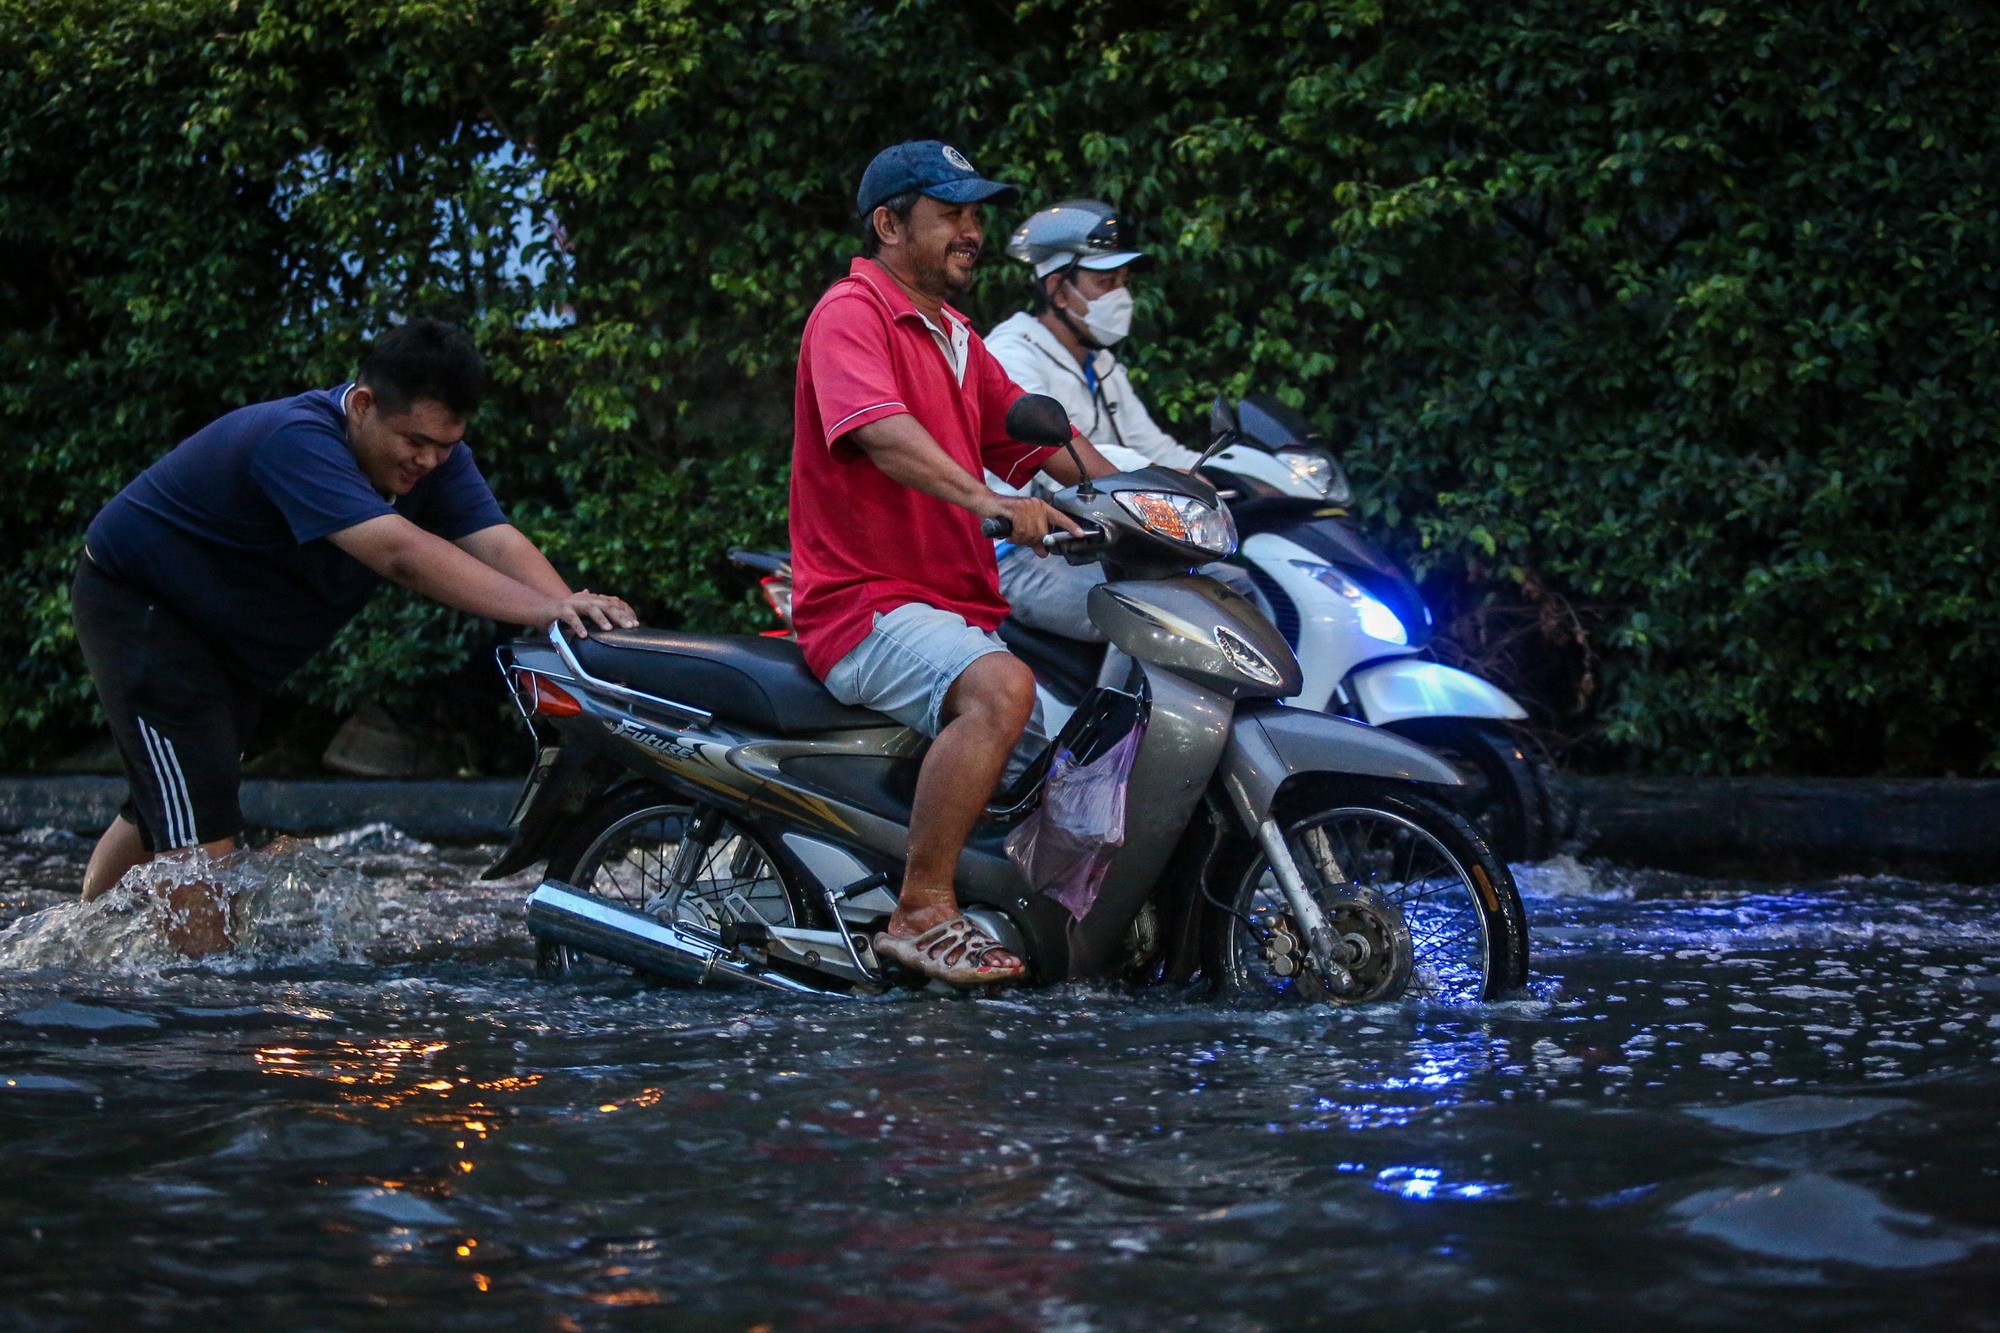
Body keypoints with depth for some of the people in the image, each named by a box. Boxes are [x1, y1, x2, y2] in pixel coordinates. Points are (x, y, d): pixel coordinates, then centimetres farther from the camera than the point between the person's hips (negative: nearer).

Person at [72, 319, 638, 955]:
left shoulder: (434, 454, -11)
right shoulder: (297, 439, -36)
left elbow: (498, 545, -25)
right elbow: (401, 552, -48)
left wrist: (572, 611, -46)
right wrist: (541, 609, -57)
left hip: (229, 643, 9)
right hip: (139, 603, -9)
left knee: (164, 808, 19)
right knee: (201, 819, -18)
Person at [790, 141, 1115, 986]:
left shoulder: (956, 339, 24)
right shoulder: (851, 313, -7)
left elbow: (1041, 440, 22)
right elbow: (881, 431, -26)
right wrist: (984, 498, -42)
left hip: (961, 609, 10)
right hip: (867, 601, -9)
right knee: (998, 688, -34)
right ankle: (923, 911, -33)